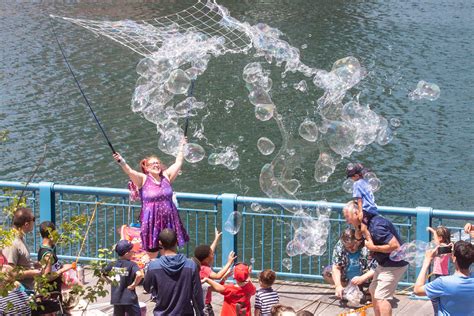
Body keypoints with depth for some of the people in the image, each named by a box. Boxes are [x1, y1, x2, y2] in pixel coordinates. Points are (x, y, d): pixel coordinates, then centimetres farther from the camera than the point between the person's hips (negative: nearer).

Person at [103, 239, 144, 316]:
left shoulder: (113, 265, 4)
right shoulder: (131, 264, -13)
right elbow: (139, 275, -30)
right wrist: (133, 285, -16)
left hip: (116, 299, 5)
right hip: (129, 298, -5)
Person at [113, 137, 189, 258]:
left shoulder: (166, 176, 9)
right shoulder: (143, 179, -2)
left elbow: (178, 163, 16)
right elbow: (129, 171, -16)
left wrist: (182, 146, 22)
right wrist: (121, 161, -33)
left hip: (168, 221, 3)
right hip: (151, 222, -3)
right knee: (152, 254, 0)